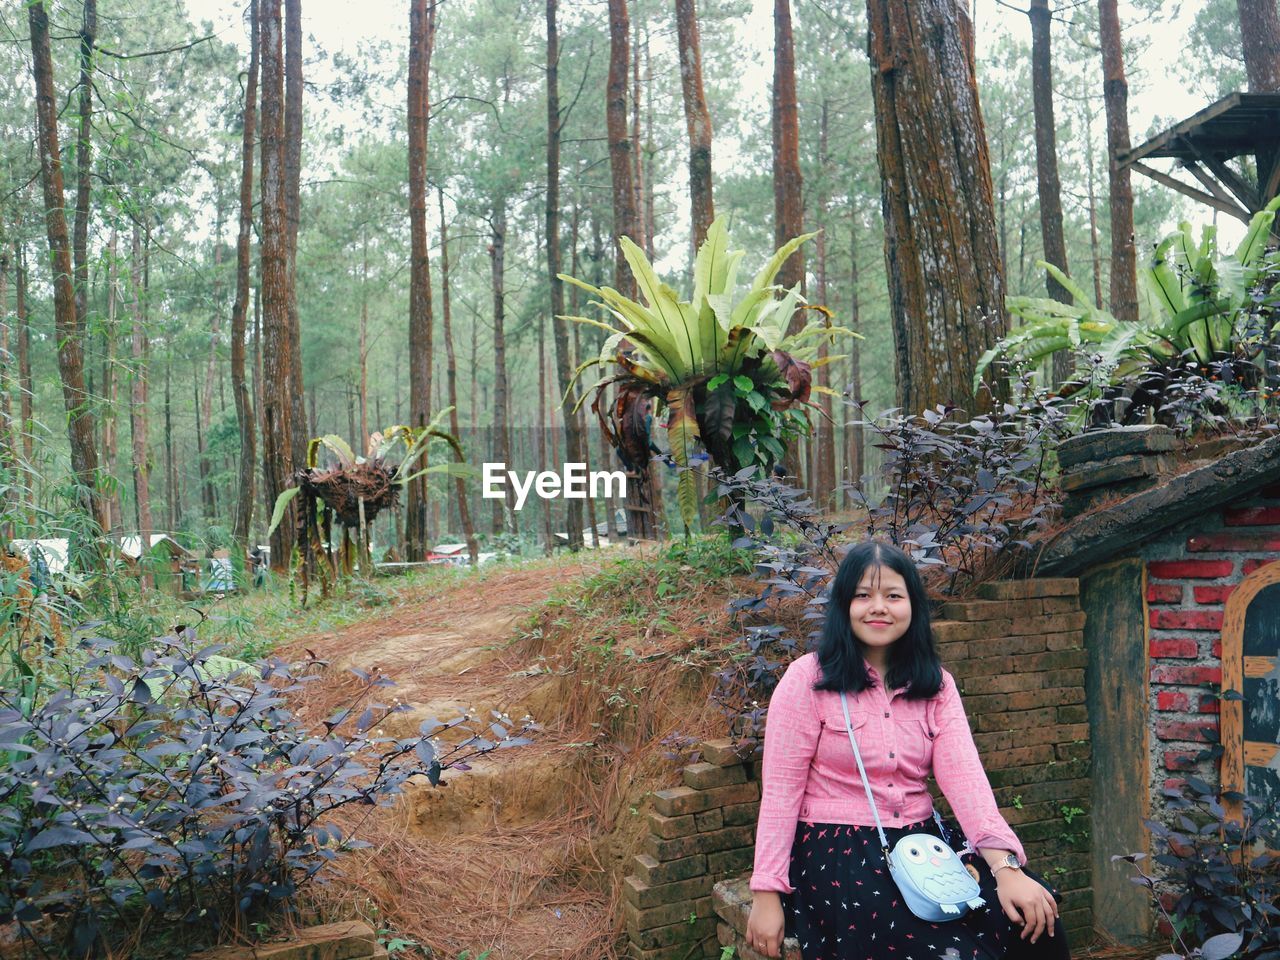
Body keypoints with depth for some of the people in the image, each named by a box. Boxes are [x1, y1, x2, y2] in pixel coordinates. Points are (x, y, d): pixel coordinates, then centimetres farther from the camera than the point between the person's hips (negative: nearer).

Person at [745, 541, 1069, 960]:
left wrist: (1004, 865, -21)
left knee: (1033, 915, -16)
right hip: (835, 851, -5)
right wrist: (767, 894, -11)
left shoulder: (935, 684, 7)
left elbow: (963, 774, -6)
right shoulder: (808, 679, -7)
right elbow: (782, 789, -8)